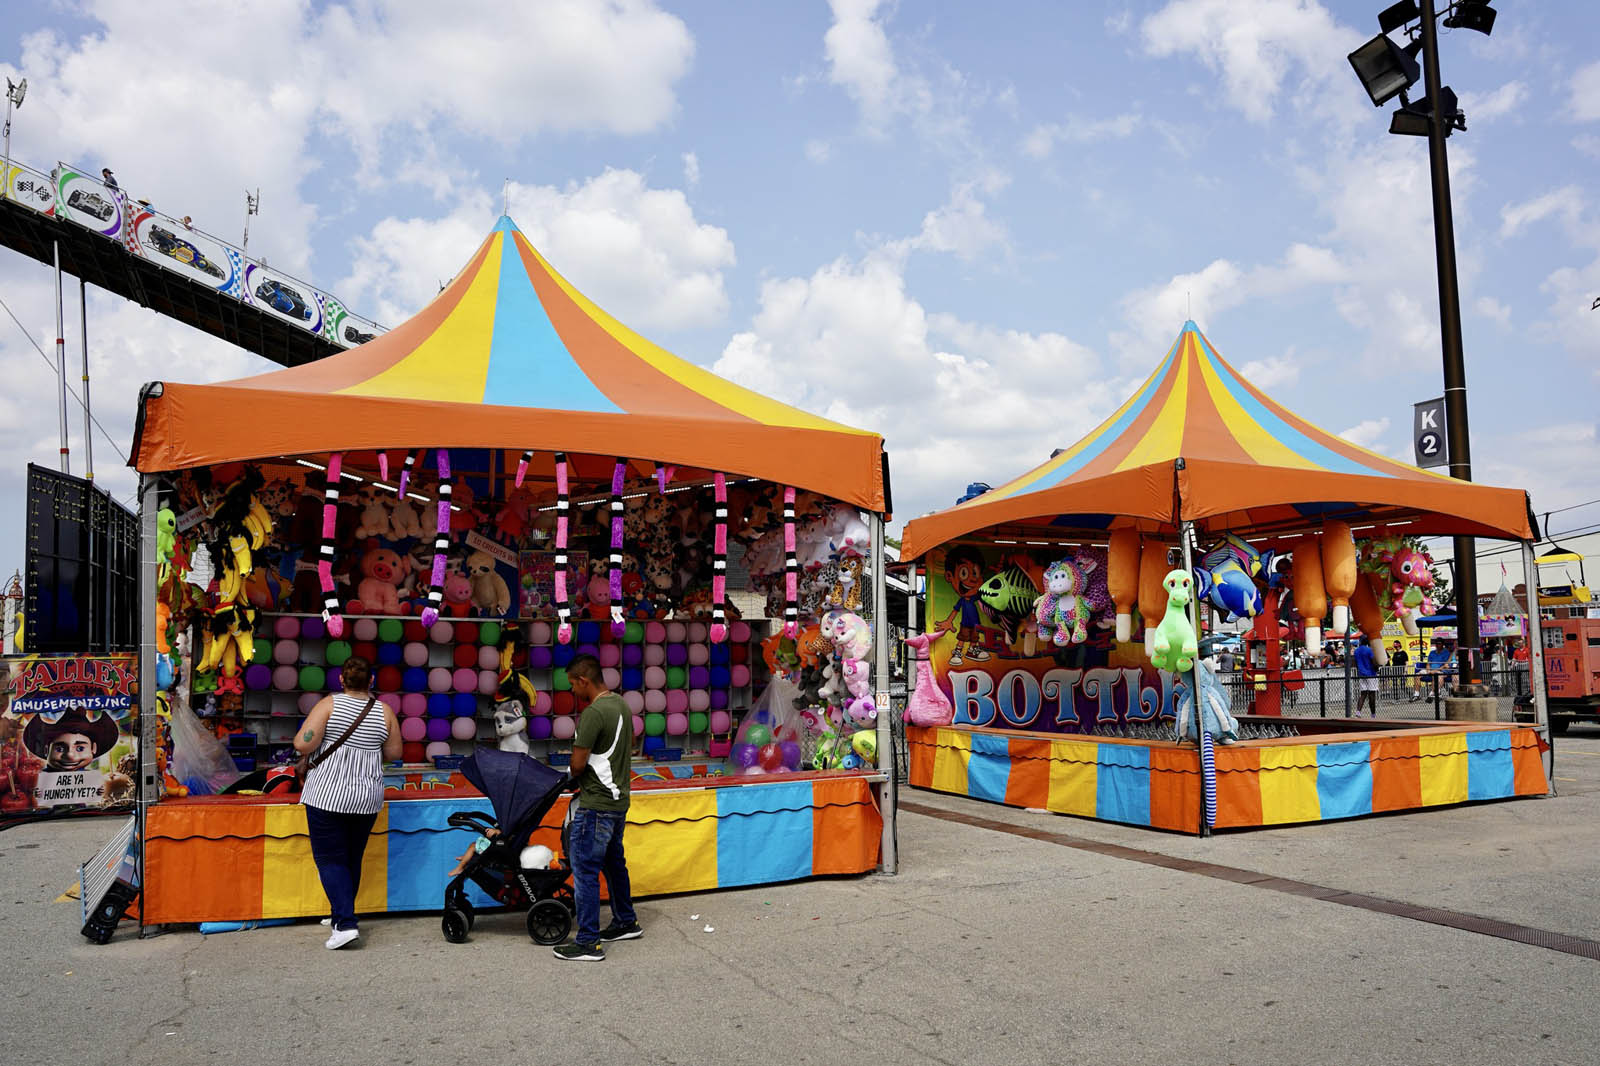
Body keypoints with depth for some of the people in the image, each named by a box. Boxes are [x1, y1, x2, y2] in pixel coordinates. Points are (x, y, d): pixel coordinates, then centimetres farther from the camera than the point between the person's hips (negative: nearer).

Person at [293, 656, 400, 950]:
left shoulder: (330, 703, -8)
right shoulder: (384, 711, 1)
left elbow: (302, 744, -14)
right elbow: (394, 752, 9)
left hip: (327, 794, -4)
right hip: (367, 798, 4)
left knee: (330, 858, 1)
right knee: (353, 859, 17)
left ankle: (345, 923, -11)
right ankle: (340, 916, 28)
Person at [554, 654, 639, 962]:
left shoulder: (593, 713, -21)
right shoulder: (622, 706, 8)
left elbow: (578, 763, -19)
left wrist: (574, 779, 2)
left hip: (595, 804, -9)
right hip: (618, 799, 10)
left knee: (585, 870, -2)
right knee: (614, 862, 22)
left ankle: (588, 942, 3)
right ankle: (626, 922, 34)